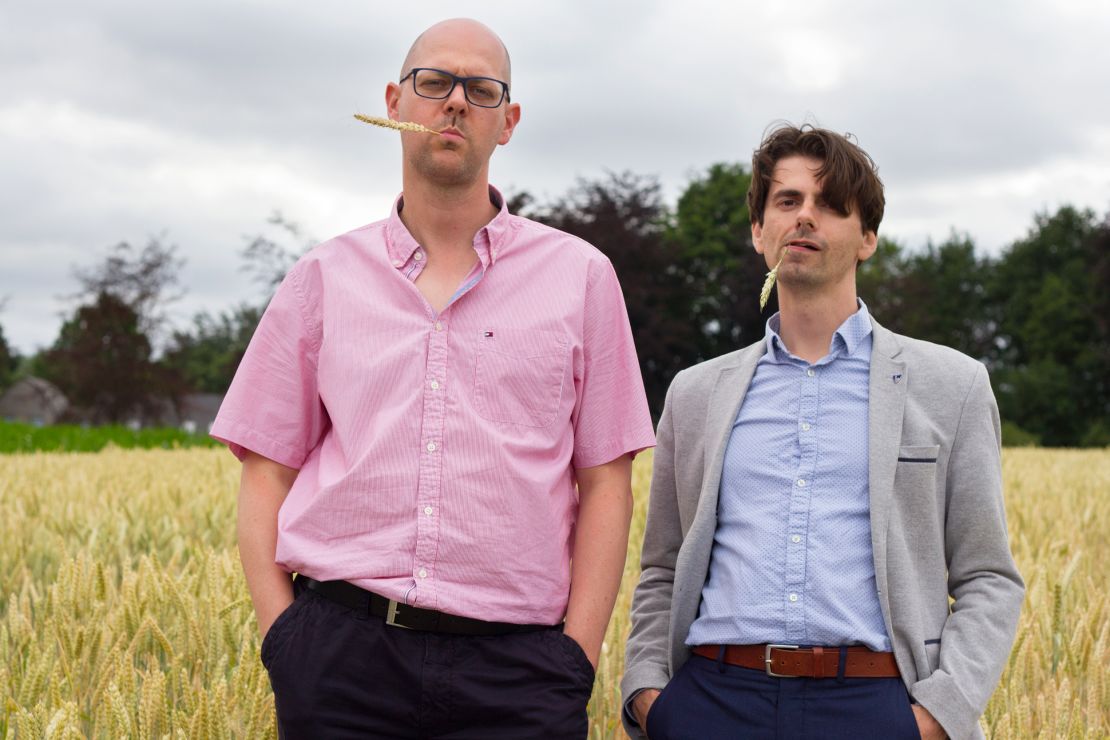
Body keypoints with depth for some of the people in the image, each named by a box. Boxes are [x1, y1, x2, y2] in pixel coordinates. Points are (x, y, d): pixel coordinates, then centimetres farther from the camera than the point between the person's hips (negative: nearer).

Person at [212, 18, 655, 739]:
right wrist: (284, 636, -1)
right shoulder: (323, 278, 11)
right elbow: (266, 475, 11)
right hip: (343, 648, 1)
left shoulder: (580, 277, 8)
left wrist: (577, 658, -3)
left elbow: (605, 484, 6)